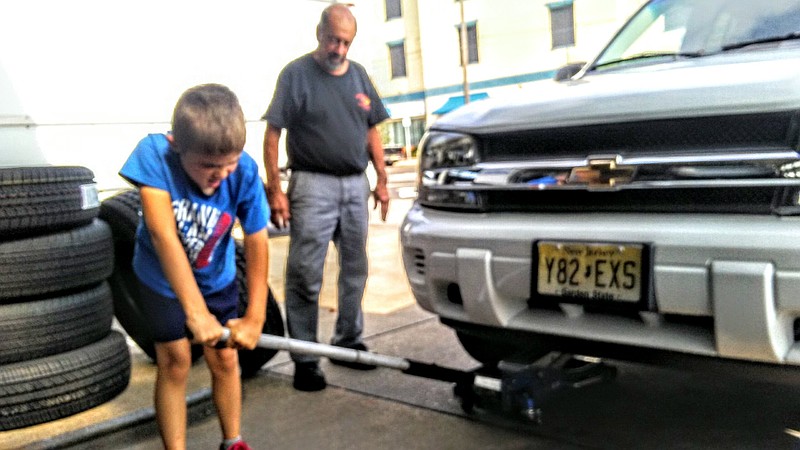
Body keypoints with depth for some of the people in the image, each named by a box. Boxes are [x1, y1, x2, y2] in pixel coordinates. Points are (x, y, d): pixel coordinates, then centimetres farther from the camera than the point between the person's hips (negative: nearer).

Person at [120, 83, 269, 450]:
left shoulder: (245, 172, -28)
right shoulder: (154, 154, -33)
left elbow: (257, 243, -24)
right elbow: (163, 236, -40)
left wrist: (255, 316, -29)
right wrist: (196, 313, -45)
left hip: (216, 278, 2)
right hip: (162, 278, -2)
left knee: (225, 358, 7)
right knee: (175, 361, -2)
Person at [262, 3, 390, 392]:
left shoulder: (358, 74, 12)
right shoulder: (296, 74, -4)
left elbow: (372, 131, 17)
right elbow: (273, 134, -7)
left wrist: (382, 181, 11)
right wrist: (274, 189, -14)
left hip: (356, 185, 6)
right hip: (313, 186, -6)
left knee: (355, 270, 13)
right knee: (305, 277, -4)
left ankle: (348, 341, 28)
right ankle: (305, 360, 4)